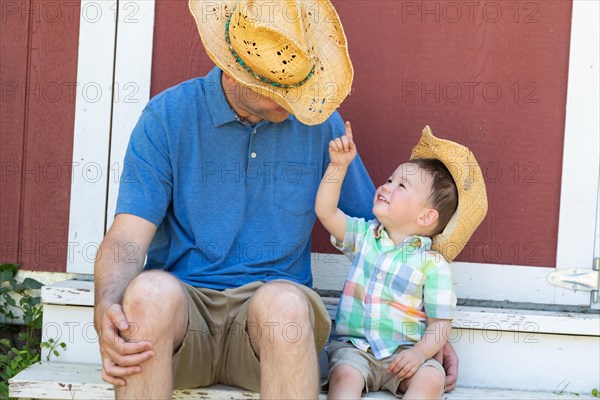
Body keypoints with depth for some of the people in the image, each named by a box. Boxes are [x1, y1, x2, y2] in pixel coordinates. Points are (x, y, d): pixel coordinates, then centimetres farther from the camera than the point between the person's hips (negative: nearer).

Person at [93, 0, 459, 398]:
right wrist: (106, 307, -29)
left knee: (285, 302, -36)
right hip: (185, 298, 0)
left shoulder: (319, 121, 6)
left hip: (271, 311, 1)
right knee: (151, 291, -36)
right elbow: (128, 236, -7)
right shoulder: (167, 116, -1)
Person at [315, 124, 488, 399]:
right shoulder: (363, 235, 10)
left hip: (403, 353, -1)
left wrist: (420, 353, -19)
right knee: (344, 375, -30)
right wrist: (338, 165, -6)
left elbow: (441, 323, -2)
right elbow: (325, 211, -1)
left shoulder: (433, 264, -1)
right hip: (354, 346, 2)